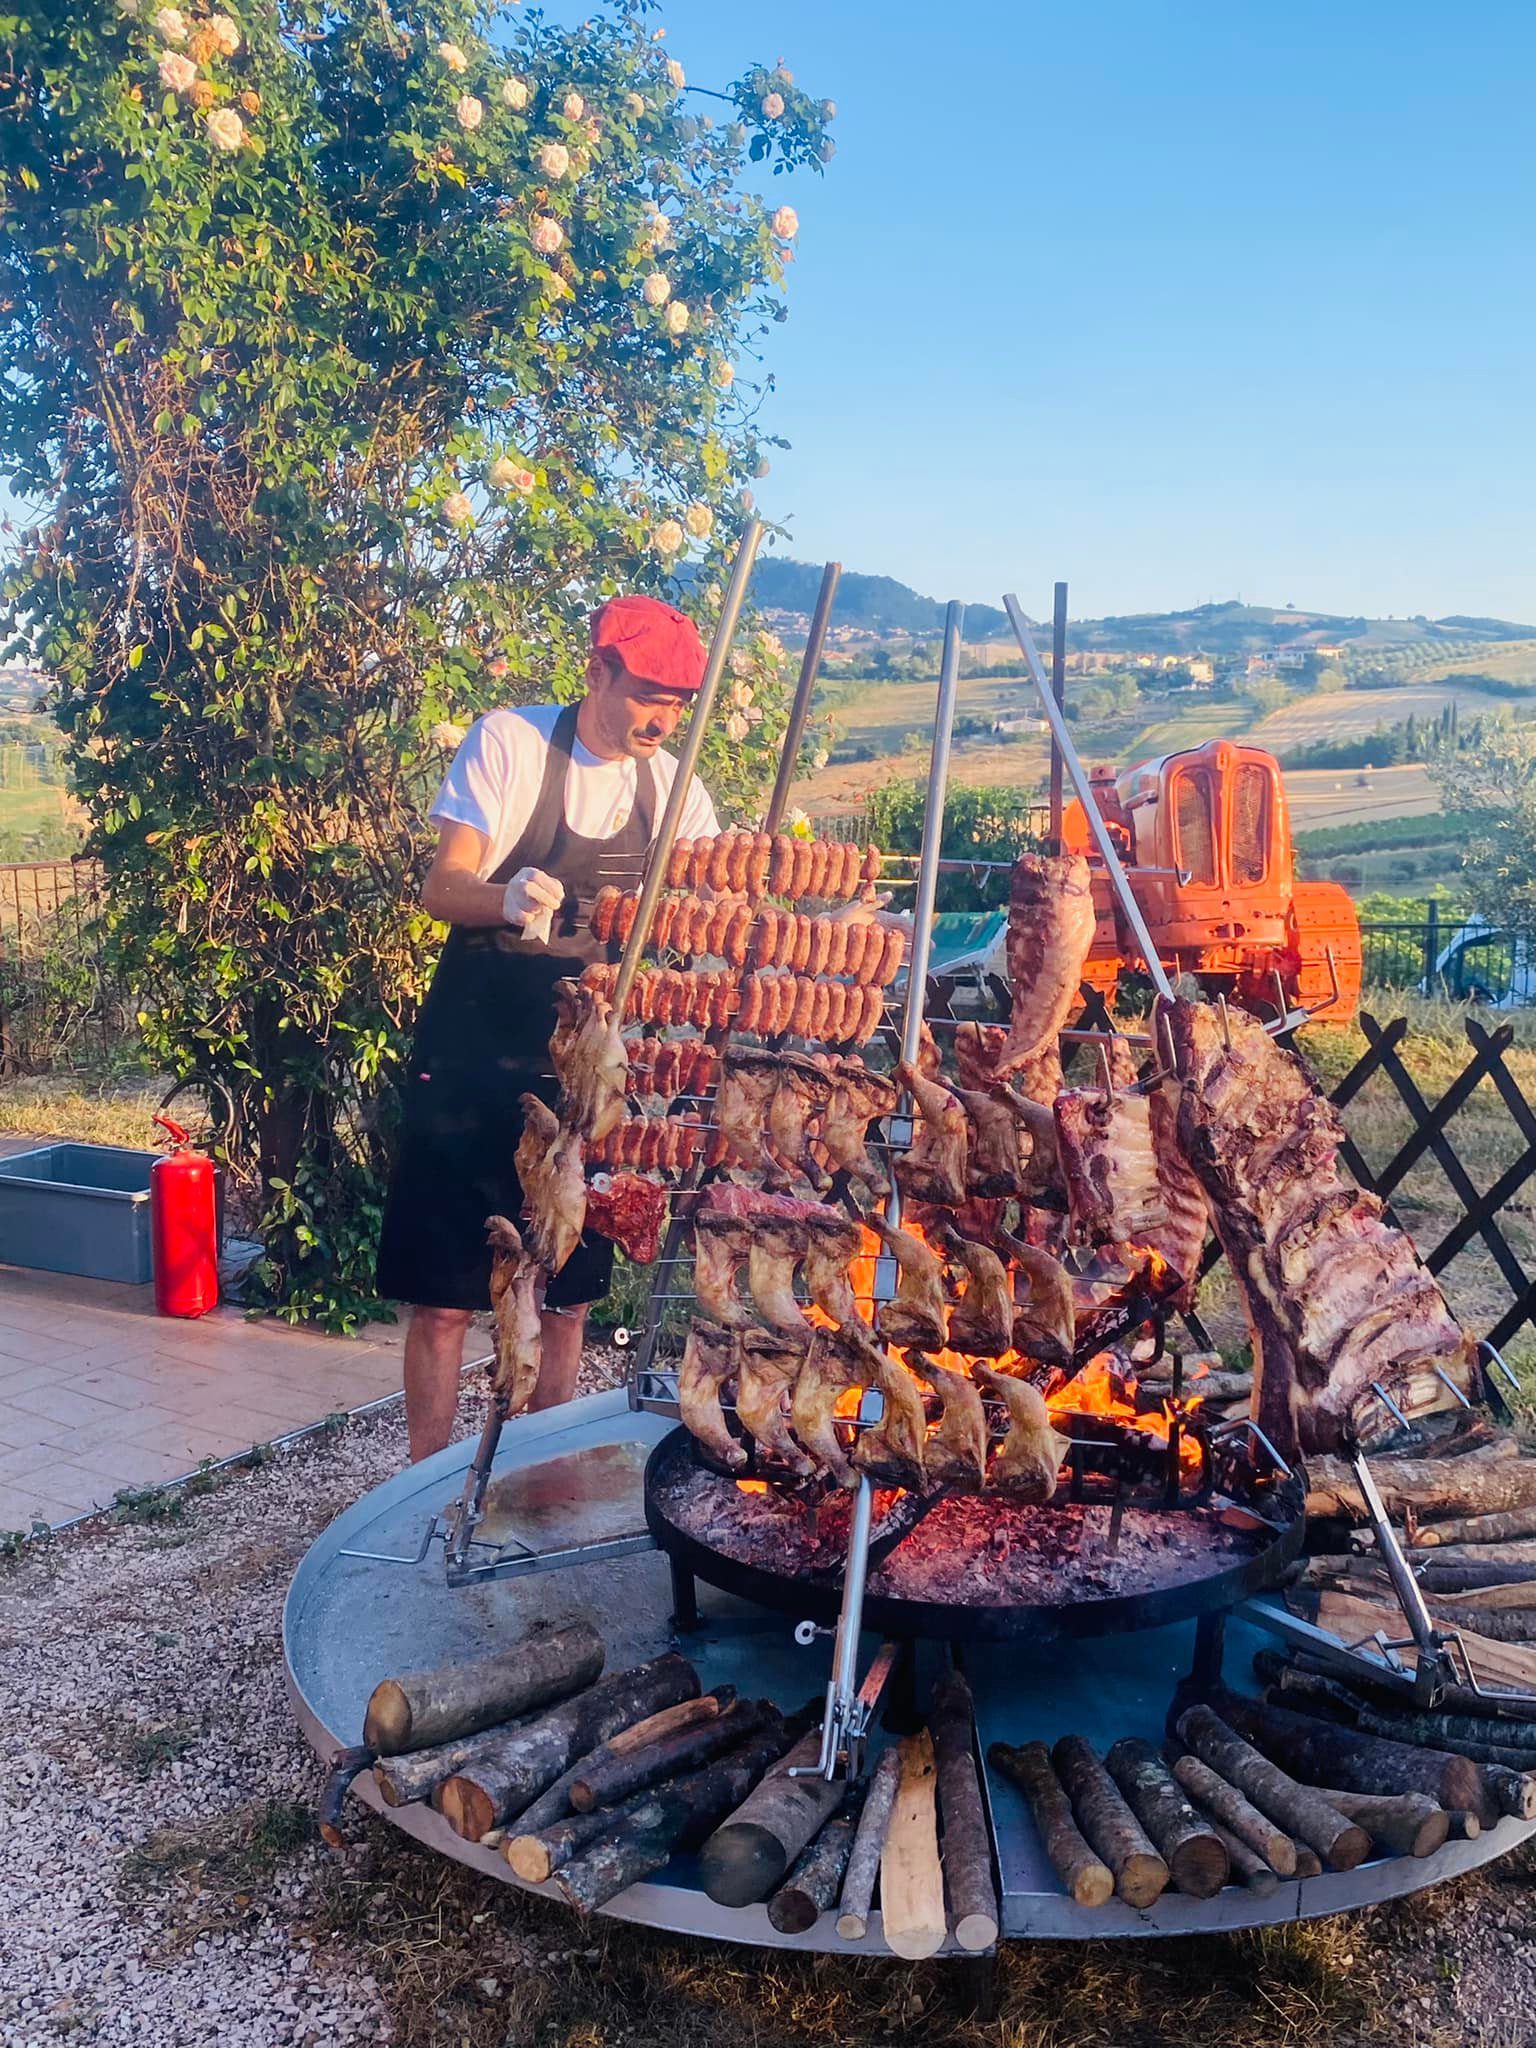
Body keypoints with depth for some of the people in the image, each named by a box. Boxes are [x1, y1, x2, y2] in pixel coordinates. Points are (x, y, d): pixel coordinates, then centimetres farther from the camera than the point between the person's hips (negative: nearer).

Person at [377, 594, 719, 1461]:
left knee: (569, 1294, 11)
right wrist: (510, 898, -37)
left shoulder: (673, 785, 3)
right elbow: (442, 887, -15)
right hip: (476, 1056, -4)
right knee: (446, 1294, 1)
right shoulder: (510, 741, -9)